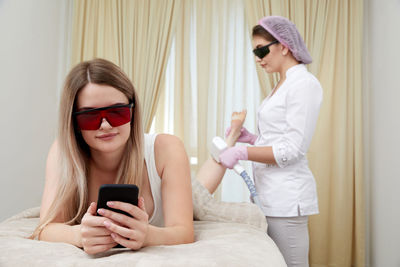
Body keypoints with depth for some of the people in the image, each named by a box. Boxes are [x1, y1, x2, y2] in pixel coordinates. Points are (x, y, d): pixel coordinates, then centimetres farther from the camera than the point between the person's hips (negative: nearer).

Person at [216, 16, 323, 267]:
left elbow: (293, 150, -16)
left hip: (287, 197, -9)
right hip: (268, 194, 9)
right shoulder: (282, 86, 17)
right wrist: (251, 137, 7)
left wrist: (242, 152, -18)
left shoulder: (304, 84, -10)